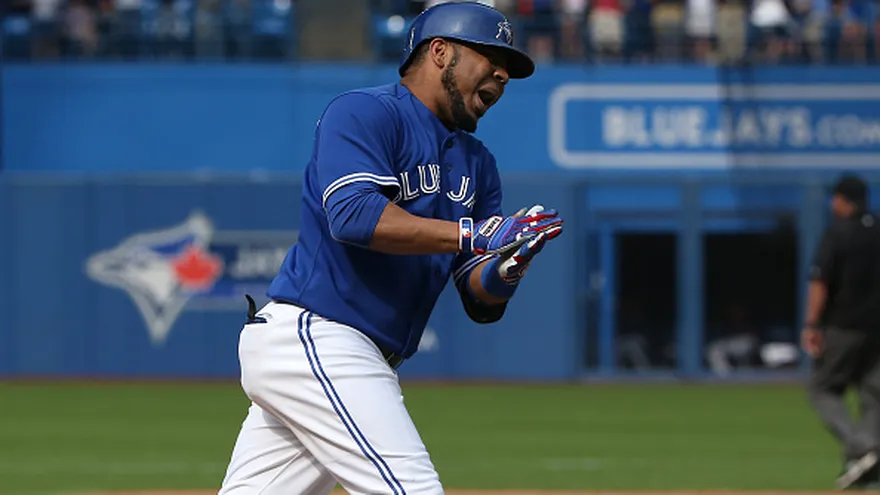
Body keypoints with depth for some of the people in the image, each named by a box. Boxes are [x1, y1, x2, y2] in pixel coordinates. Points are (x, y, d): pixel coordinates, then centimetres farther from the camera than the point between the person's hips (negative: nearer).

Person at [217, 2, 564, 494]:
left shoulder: (477, 163, 18)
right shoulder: (365, 113, -6)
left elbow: (481, 304, 12)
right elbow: (353, 215, -24)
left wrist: (504, 272, -12)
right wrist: (473, 234, -26)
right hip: (310, 339, -9)